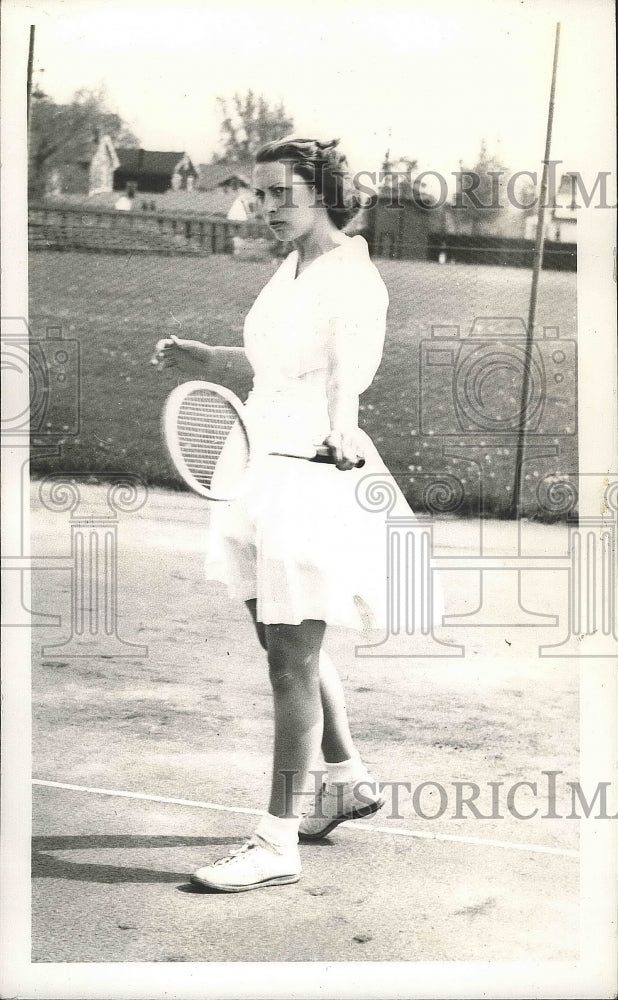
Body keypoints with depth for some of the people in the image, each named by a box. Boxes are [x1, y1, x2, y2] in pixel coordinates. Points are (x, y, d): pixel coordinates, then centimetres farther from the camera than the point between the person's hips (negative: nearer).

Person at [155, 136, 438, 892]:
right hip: (265, 473, 9)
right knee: (285, 645, 19)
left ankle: (277, 844, 0)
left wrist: (342, 428, -42)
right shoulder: (290, 271, 12)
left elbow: (351, 369, -28)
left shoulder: (355, 280, -14)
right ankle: (347, 781, 38)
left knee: (292, 660, -6)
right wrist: (207, 357, 24)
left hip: (318, 478, -9)